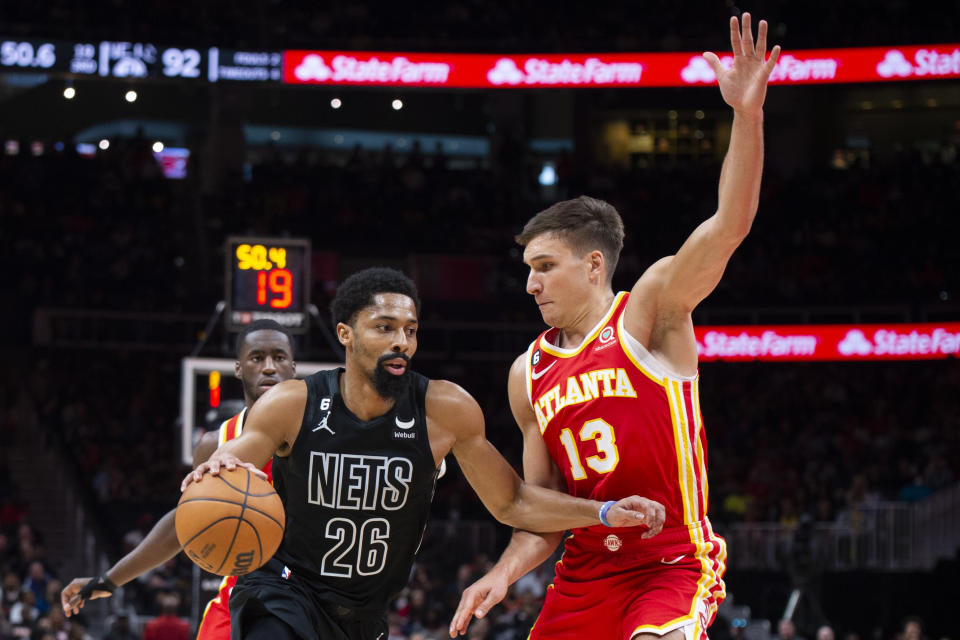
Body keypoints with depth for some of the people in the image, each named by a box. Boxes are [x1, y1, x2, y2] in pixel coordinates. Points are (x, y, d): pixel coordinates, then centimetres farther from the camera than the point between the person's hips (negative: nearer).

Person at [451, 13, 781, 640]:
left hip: (673, 570, -6)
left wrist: (748, 115, -32)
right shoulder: (528, 375, 11)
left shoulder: (649, 315, -4)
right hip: (581, 581, 6)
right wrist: (504, 573, -3)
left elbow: (730, 225, -19)